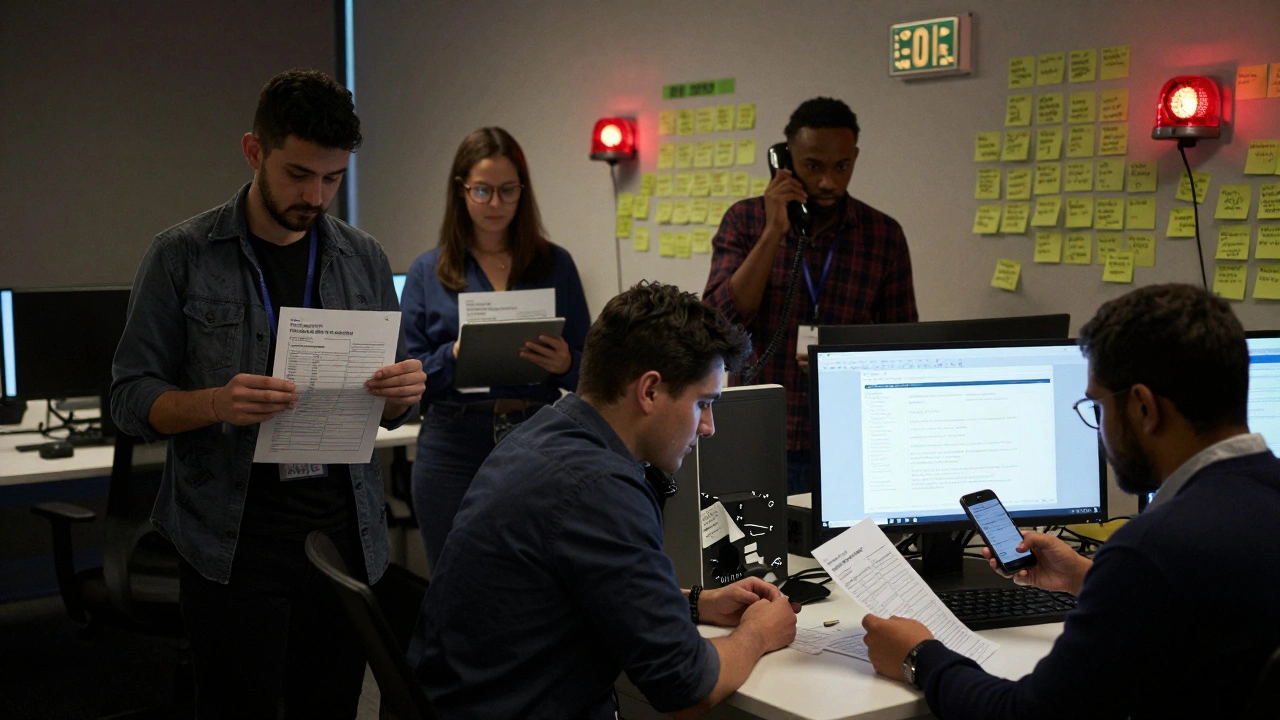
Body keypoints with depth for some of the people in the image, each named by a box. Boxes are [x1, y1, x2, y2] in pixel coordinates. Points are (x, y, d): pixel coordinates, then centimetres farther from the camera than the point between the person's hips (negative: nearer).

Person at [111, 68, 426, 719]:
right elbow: (130, 398, -2)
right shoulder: (182, 257, -1)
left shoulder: (363, 259, 8)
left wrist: (402, 392, -10)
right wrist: (215, 404, -22)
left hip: (345, 530, 3)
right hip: (235, 538, -3)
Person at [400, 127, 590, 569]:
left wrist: (564, 365, -13)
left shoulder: (556, 265, 8)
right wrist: (453, 356, -14)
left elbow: (589, 367, 8)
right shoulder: (428, 272, 7)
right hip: (454, 448, 0)